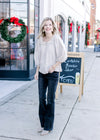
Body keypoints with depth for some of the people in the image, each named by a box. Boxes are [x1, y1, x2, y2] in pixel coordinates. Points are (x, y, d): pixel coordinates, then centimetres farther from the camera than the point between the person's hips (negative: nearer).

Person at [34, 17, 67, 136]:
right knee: (41, 98, 9)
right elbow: (38, 56, 14)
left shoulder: (56, 39, -7)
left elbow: (63, 55, -8)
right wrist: (37, 71, 9)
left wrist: (53, 67, -9)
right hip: (42, 73, 5)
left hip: (53, 73, -5)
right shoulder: (40, 40, 8)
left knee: (50, 100, 0)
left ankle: (48, 127, 12)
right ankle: (43, 124, 24)